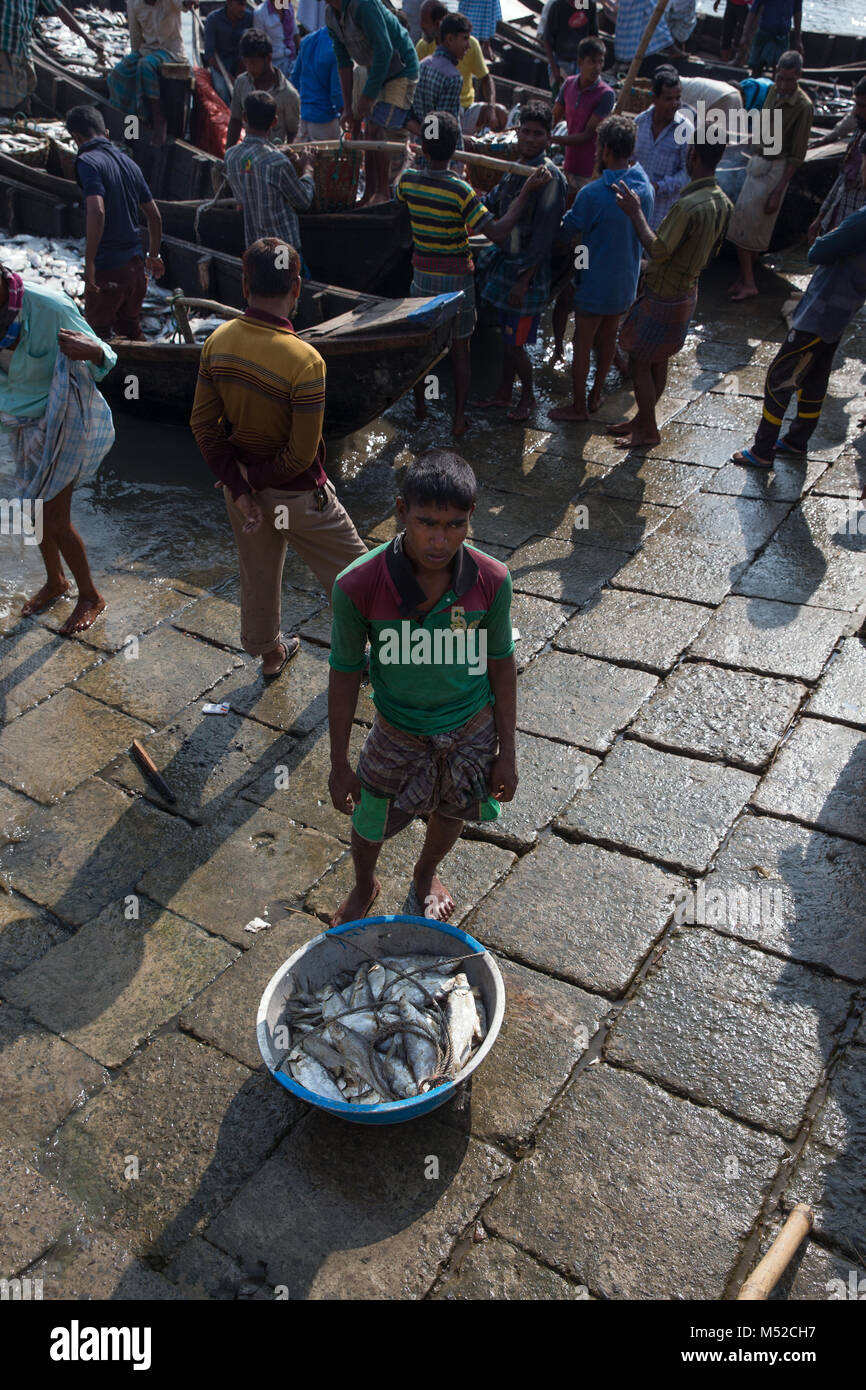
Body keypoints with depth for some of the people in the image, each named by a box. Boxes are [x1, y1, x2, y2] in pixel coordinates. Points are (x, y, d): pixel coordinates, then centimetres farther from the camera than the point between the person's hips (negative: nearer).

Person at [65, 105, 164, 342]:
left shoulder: (87, 161, -11)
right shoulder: (128, 162, 11)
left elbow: (97, 212, -26)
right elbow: (154, 216, 15)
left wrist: (89, 263, -23)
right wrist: (154, 256, 28)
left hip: (108, 268, -7)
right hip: (136, 264, 7)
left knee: (97, 333, 6)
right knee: (131, 330, 21)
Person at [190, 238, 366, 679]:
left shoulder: (219, 341, -10)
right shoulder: (304, 360, -29)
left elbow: (203, 423, -7)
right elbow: (301, 455, -25)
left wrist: (239, 486, -8)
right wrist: (250, 477, -9)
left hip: (242, 482, 6)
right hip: (296, 494, -6)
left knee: (257, 572, 24)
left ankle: (269, 653, 44)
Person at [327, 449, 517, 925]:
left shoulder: (491, 580, -22)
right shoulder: (357, 586, -27)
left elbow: (500, 664, -7)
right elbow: (345, 674, -13)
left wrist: (507, 751, -1)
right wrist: (339, 765, -6)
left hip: (472, 729, 1)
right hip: (398, 732, -1)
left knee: (450, 814, 25)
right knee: (369, 823, 18)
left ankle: (426, 874, 60)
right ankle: (364, 887, 55)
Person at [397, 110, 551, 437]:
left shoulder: (407, 180, -9)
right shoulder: (460, 191, -22)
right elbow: (497, 233, -25)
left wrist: (422, 159, 32)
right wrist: (526, 191, -22)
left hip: (423, 276, 4)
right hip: (456, 279, -4)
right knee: (460, 350, 9)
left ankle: (419, 404, 35)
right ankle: (459, 419, 14)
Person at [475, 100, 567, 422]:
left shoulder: (550, 177, -18)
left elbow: (544, 235, -20)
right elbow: (493, 203, 25)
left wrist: (523, 280, -21)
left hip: (528, 272, -7)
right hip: (505, 262, 8)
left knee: (515, 343, 0)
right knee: (507, 335, 17)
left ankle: (528, 396, 21)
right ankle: (504, 392, 32)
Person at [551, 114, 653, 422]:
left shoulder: (592, 194, -25)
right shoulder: (645, 187, -5)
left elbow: (569, 229, -10)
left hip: (595, 283, -6)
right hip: (626, 280, 6)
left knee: (582, 343, 7)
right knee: (608, 337, 21)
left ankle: (578, 406, 16)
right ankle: (597, 394, 34)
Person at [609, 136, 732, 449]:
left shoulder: (688, 205, -29)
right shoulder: (722, 203, 0)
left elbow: (658, 251, -27)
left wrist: (635, 213, -21)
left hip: (663, 299, -9)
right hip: (687, 292, 9)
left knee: (639, 363, 6)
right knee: (658, 361, 20)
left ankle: (648, 430, 16)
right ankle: (642, 419, 34)